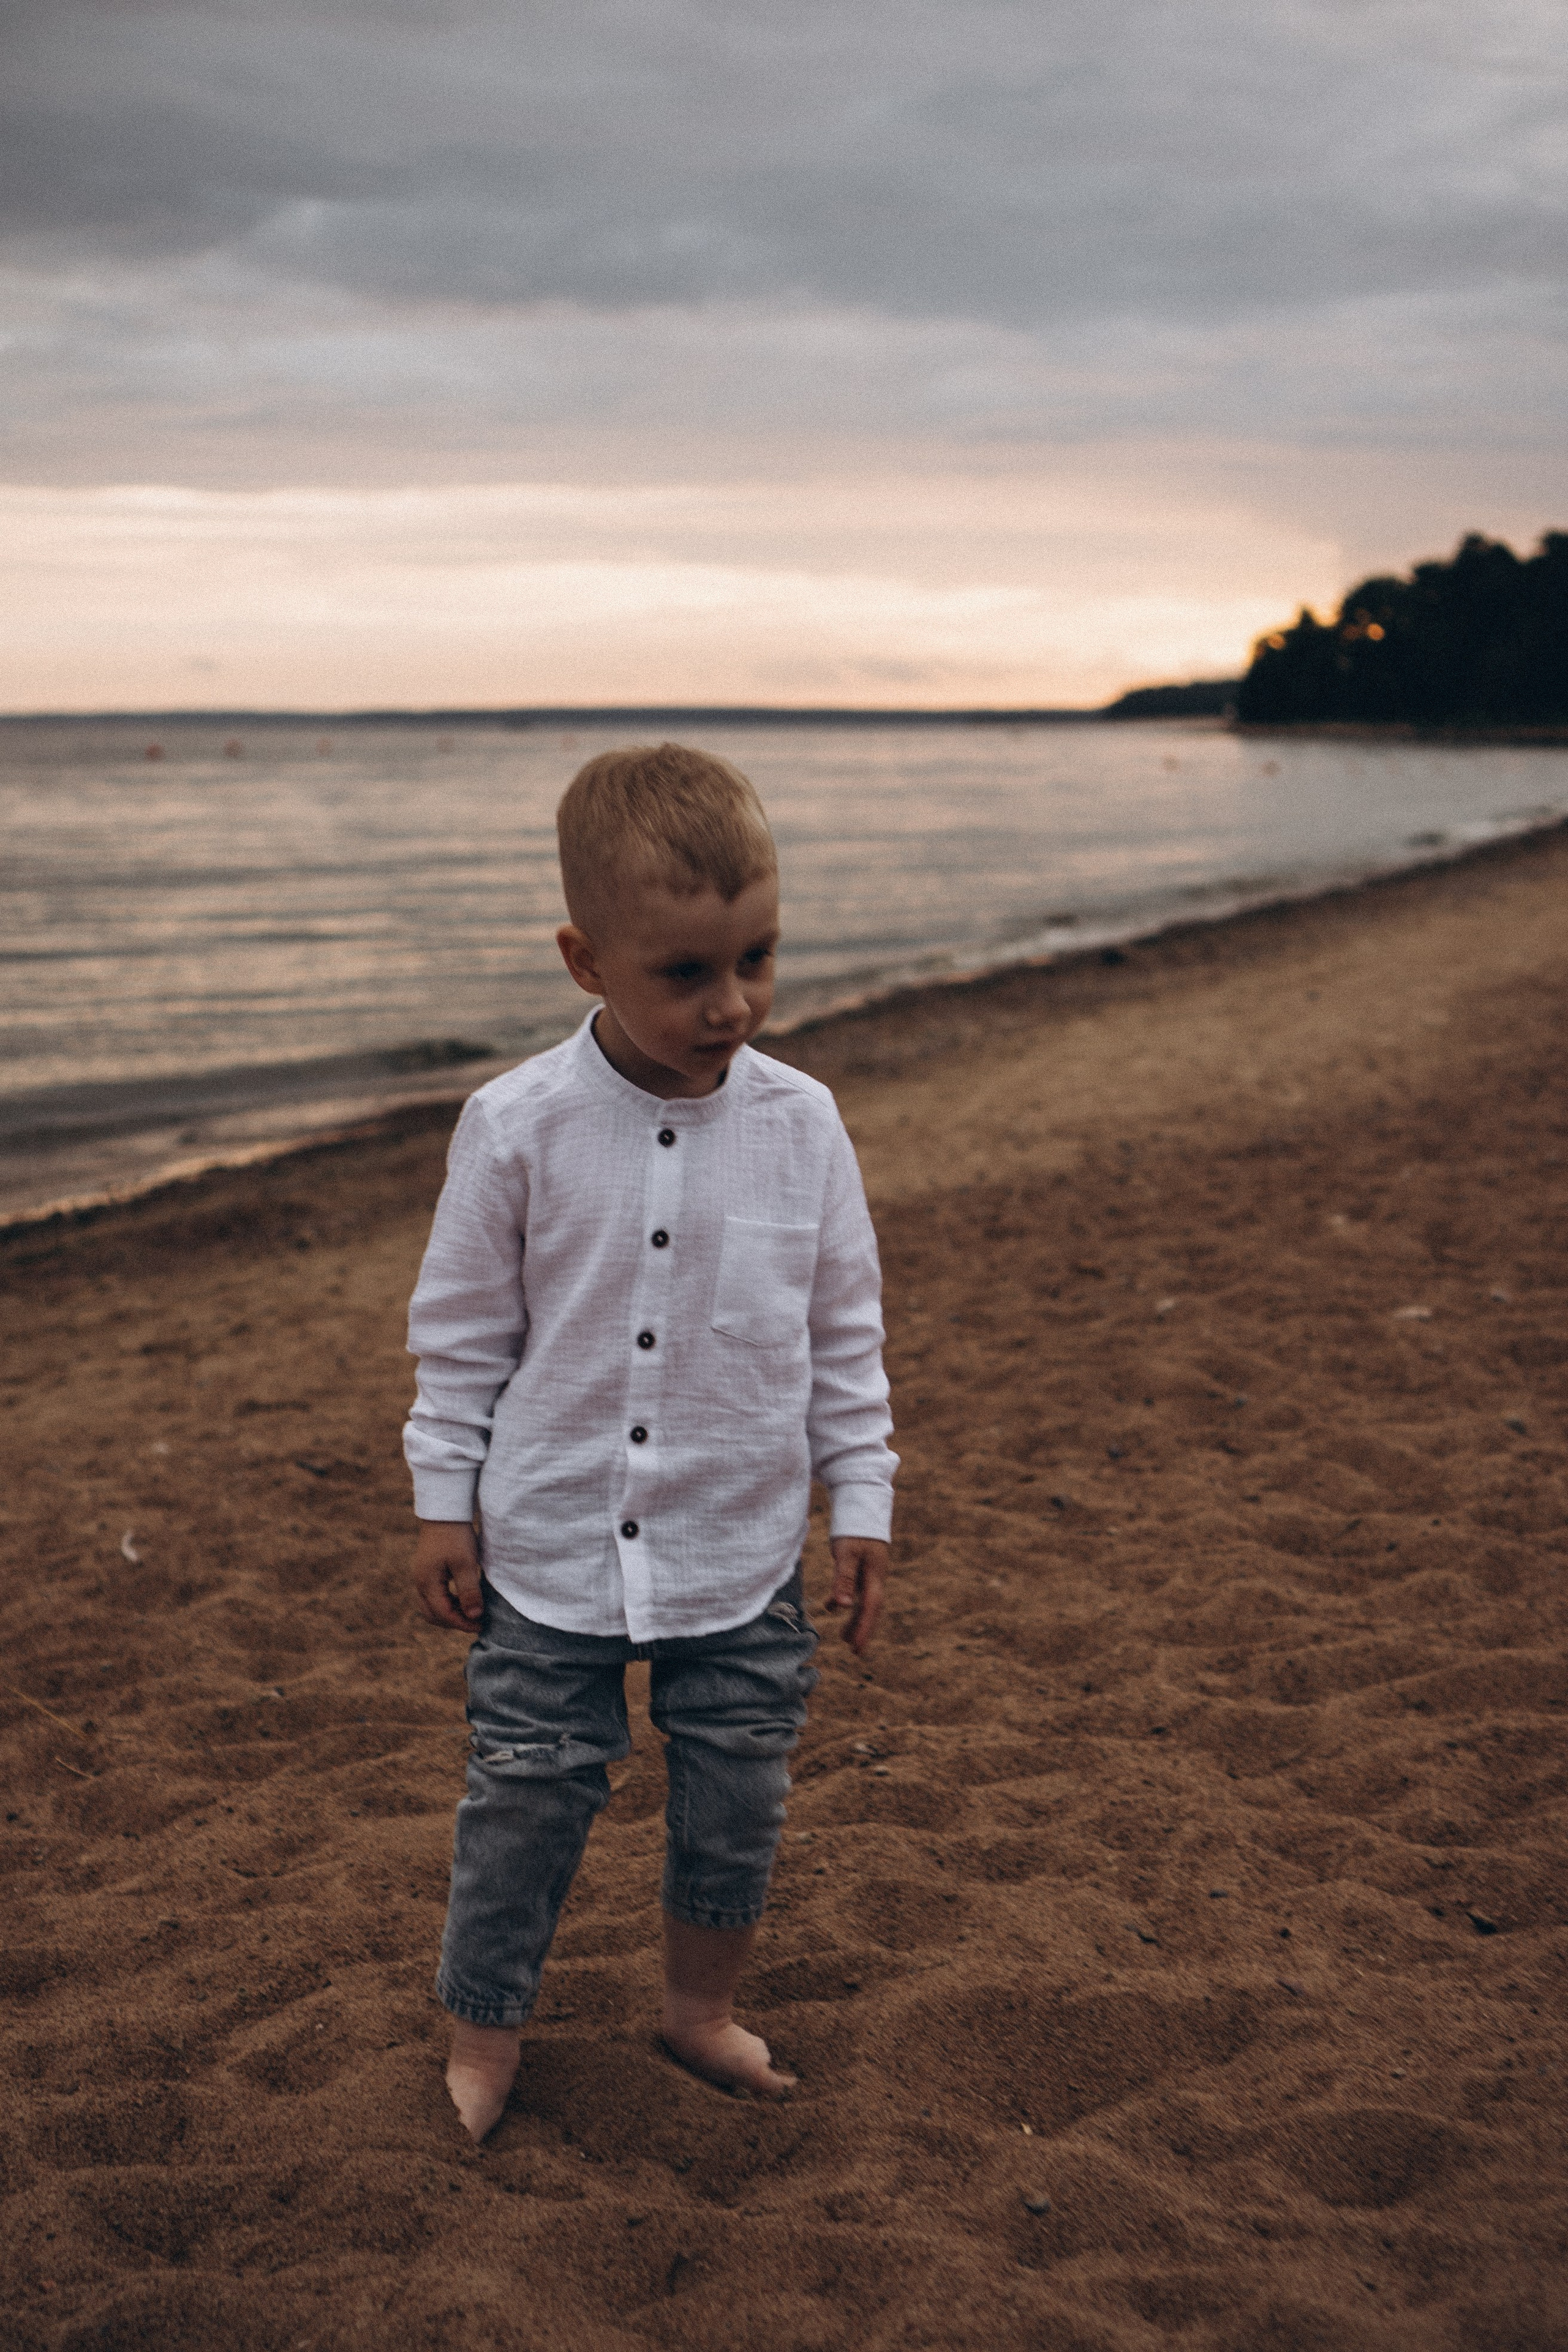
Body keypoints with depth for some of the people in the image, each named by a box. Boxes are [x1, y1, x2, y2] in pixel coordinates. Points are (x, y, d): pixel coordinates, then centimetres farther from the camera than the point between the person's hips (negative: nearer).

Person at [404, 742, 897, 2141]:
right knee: (527, 1797, 8)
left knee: (738, 1802, 14)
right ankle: (483, 2032, 31)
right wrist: (445, 1505, 0)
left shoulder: (801, 1124, -7)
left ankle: (702, 2009, 39)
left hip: (744, 1557, 2)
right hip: (552, 1552, -2)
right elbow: (464, 1332, -2)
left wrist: (862, 1504, 4)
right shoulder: (519, 1127, -13)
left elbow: (845, 1334, 3)